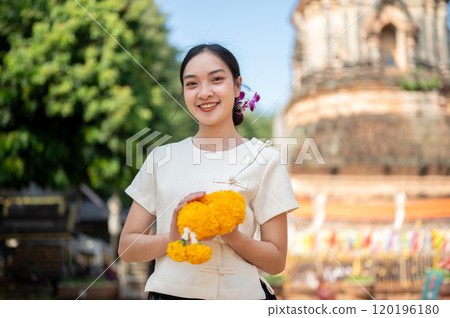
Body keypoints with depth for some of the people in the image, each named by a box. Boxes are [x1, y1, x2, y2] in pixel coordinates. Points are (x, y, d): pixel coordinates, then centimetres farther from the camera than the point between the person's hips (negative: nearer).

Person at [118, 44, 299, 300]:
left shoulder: (265, 159, -1)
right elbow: (127, 248, 4)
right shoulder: (162, 158, 5)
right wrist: (172, 238, -14)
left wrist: (229, 233, -19)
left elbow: (276, 262, -2)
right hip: (169, 291, 2)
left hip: (237, 293, -2)